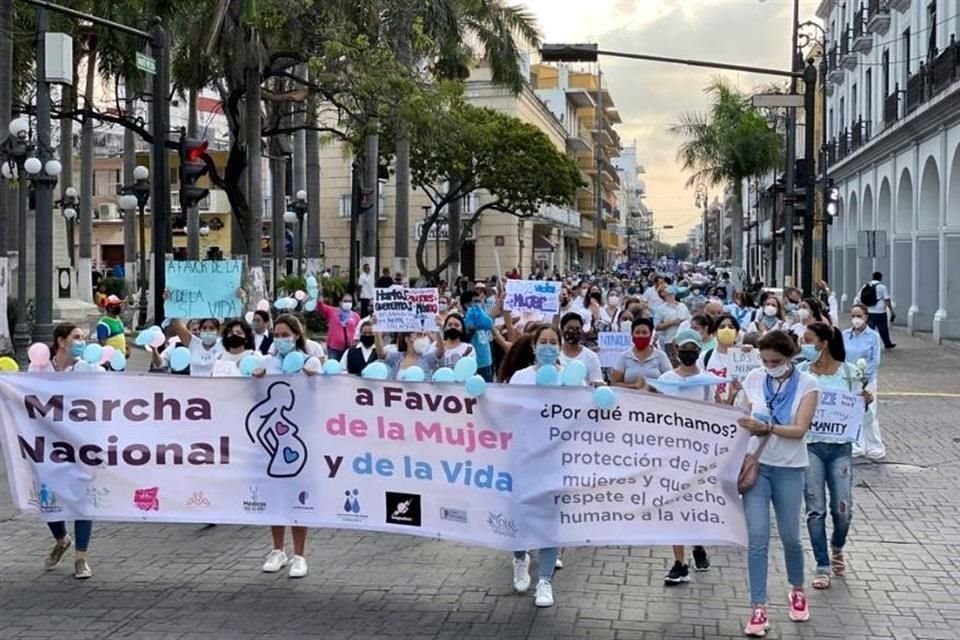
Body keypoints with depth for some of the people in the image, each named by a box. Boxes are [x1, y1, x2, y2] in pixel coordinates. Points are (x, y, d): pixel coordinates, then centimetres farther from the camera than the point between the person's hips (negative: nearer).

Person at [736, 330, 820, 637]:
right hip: (756, 464, 1)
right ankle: (759, 609, -1)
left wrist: (766, 427, -29)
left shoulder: (806, 384, -5)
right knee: (757, 539, -5)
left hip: (789, 469, -1)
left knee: (790, 537, 12)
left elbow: (800, 429, -14)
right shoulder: (753, 379, 1)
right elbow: (744, 419, 6)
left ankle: (797, 591, 38)